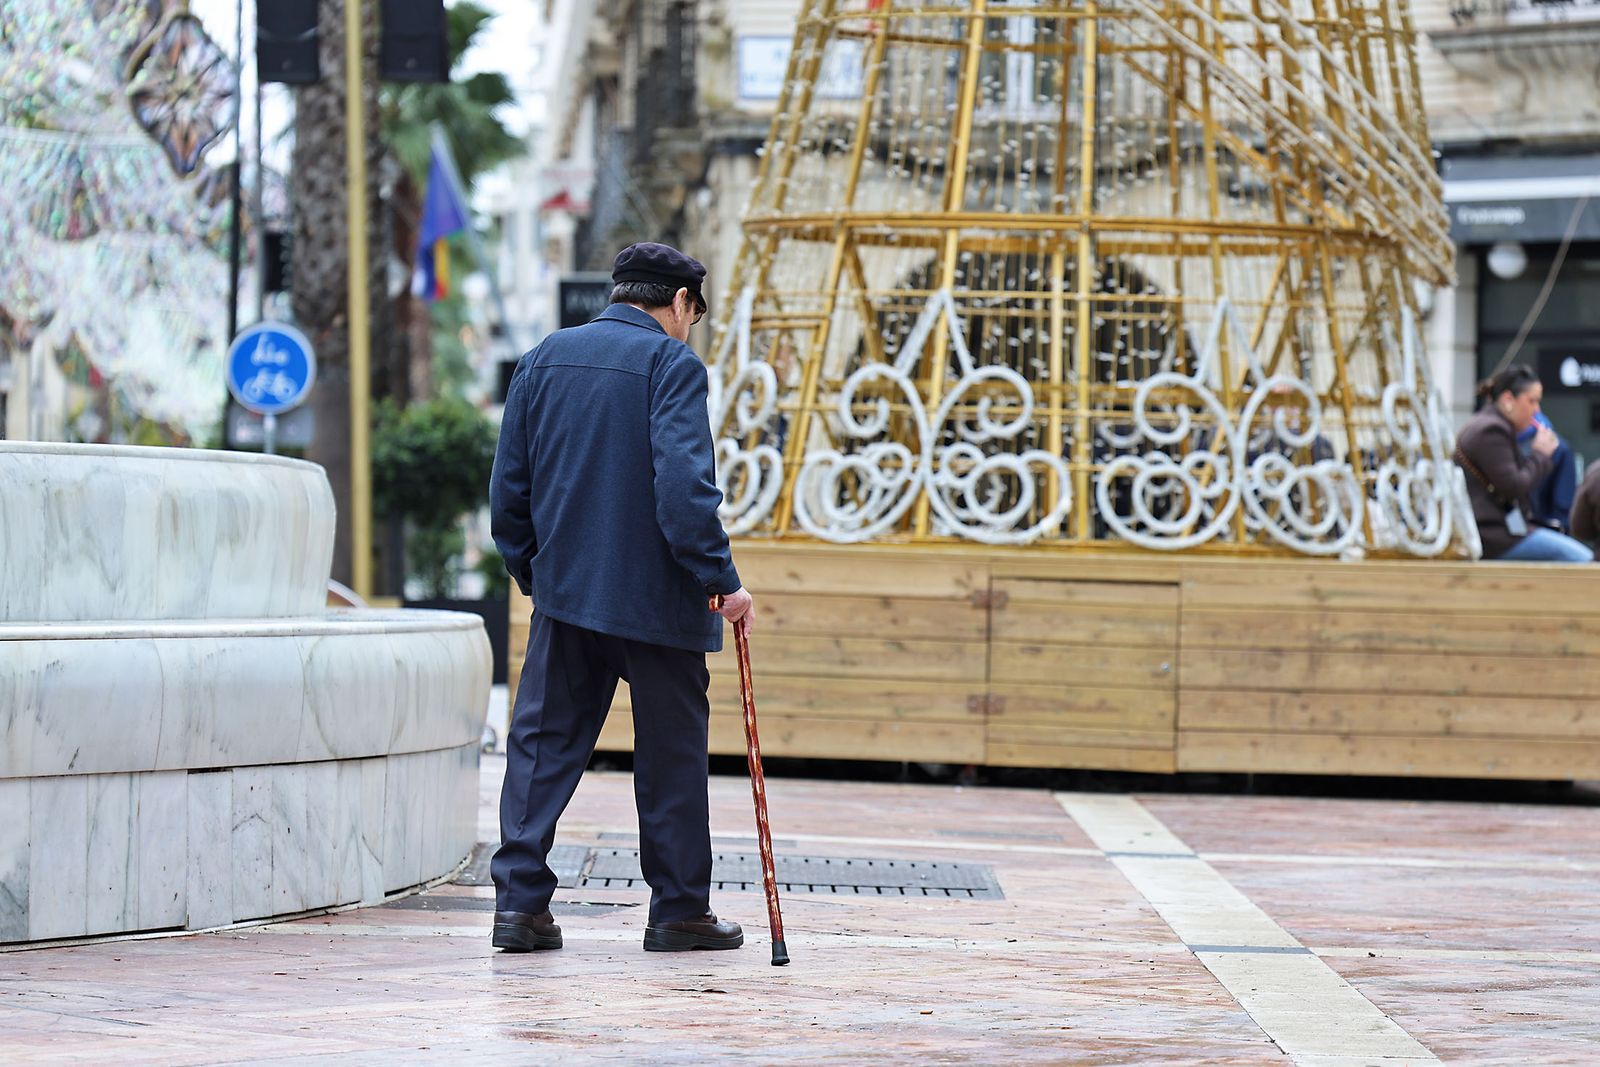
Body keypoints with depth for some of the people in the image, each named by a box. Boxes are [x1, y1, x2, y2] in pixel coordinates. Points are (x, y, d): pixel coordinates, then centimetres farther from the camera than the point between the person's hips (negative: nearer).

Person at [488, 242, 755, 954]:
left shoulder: (543, 359, 9)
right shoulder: (672, 363, -8)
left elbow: (508, 492, 10)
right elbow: (683, 485, -19)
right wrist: (722, 578, -14)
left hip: (564, 592, 5)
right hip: (656, 595, -4)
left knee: (543, 742, 7)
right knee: (671, 750, 6)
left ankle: (519, 900, -1)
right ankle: (678, 909, 12)